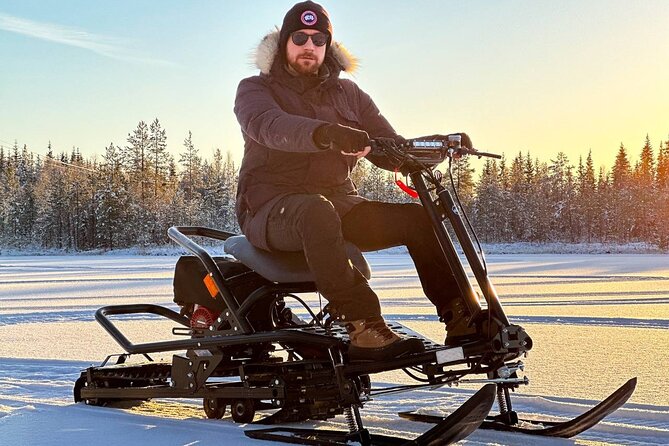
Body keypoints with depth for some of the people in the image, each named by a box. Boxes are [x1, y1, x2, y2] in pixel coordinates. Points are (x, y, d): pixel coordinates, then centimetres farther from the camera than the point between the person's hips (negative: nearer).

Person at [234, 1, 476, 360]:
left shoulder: (347, 94, 18)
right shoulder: (255, 89, 3)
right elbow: (268, 126, -23)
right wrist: (325, 133, -43)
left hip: (339, 202, 5)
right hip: (273, 206, -5)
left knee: (417, 217, -14)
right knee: (316, 211, -40)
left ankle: (460, 319, -15)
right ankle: (364, 329, -44)